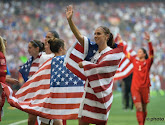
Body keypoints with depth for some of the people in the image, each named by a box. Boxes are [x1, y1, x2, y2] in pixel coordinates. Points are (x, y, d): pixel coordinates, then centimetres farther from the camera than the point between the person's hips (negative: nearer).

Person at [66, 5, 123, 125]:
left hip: (101, 92, -6)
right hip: (89, 91, 6)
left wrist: (84, 64, -1)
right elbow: (79, 36, 2)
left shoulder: (112, 54, -9)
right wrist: (70, 20, -8)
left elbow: (97, 68, -15)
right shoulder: (93, 48, 9)